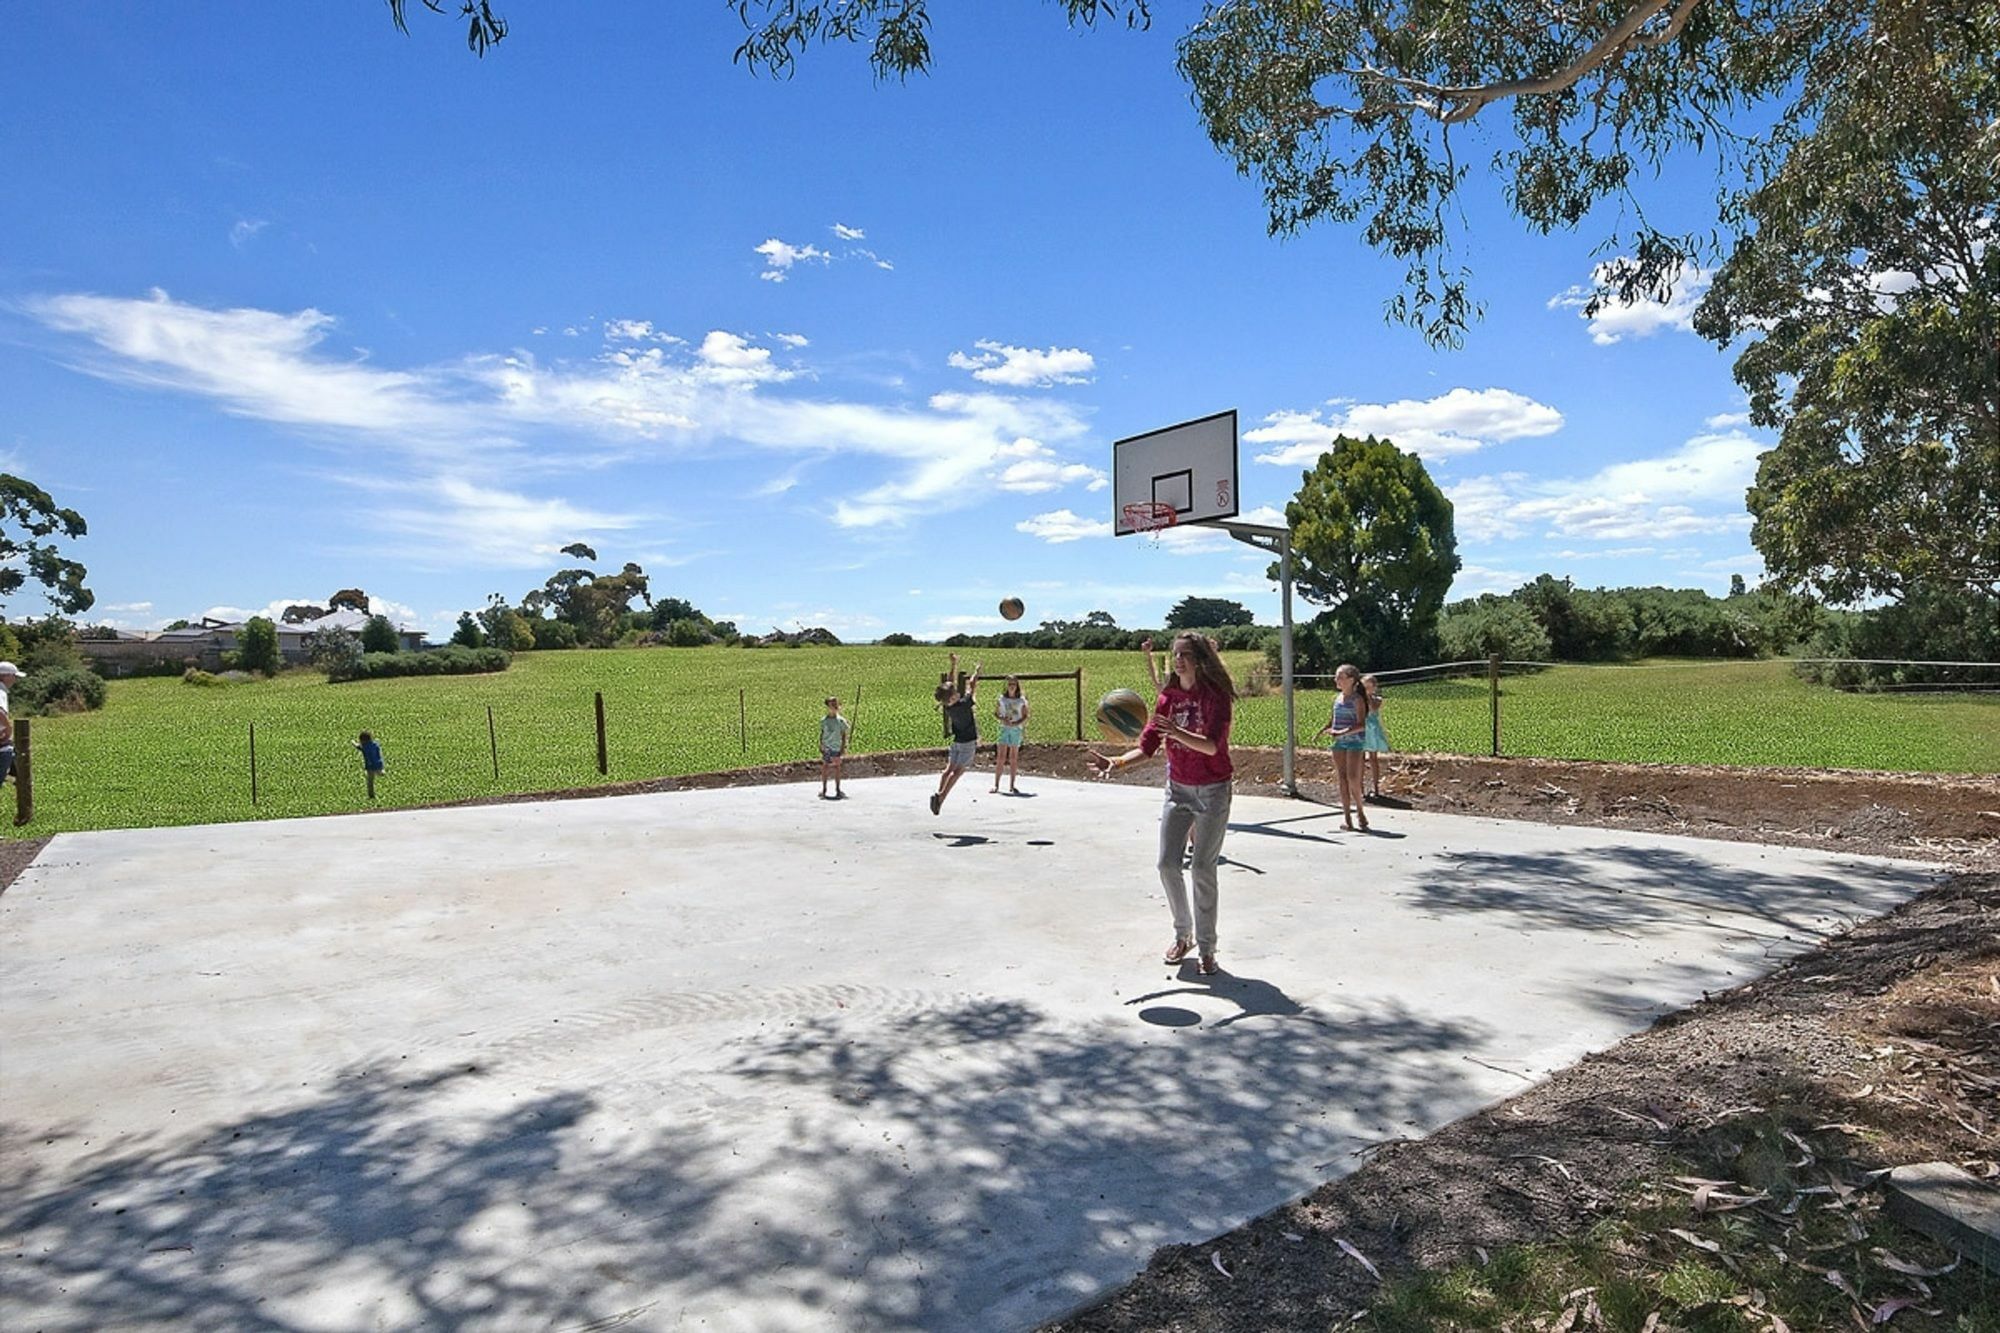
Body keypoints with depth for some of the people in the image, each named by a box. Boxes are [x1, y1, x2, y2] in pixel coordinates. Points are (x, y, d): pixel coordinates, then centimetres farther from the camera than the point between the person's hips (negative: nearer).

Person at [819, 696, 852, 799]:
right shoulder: (823, 721, 2)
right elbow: (821, 734, 9)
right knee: (825, 767, 2)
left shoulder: (840, 720, -3)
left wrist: (843, 748, -2)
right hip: (826, 748, 1)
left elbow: (844, 735, 1)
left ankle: (837, 789, 14)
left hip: (837, 748, -1)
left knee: (836, 768, 5)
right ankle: (823, 789, 11)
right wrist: (820, 745, 3)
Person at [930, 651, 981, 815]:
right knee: (959, 771, -5)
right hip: (969, 742, -6)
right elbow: (972, 685, -11)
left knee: (949, 769, 11)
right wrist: (977, 671, 4)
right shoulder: (964, 704, -23)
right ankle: (941, 795, -15)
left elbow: (951, 683, 3)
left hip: (956, 741, 6)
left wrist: (954, 665, 9)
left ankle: (939, 792, -3)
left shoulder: (947, 706, -7)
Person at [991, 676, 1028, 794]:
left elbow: (1025, 716, 3)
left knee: (1013, 758, 3)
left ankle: (1012, 786, 9)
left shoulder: (1021, 700, 2)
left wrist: (1016, 723, -14)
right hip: (1004, 728, 0)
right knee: (1001, 757, -6)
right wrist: (1002, 719, -11)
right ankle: (996, 784, -2)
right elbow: (995, 713, 9)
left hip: (1017, 729, 0)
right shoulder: (1002, 698, 3)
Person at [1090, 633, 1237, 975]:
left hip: (1212, 792, -5)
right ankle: (1183, 934, 21)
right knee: (1167, 864, 1)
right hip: (1177, 789, 5)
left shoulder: (1215, 696, -14)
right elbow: (1147, 746, -2)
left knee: (1203, 869, -5)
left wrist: (1175, 731, -44)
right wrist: (1116, 763, -20)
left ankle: (1206, 948, 7)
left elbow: (1211, 745, -28)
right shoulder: (1168, 698, 2)